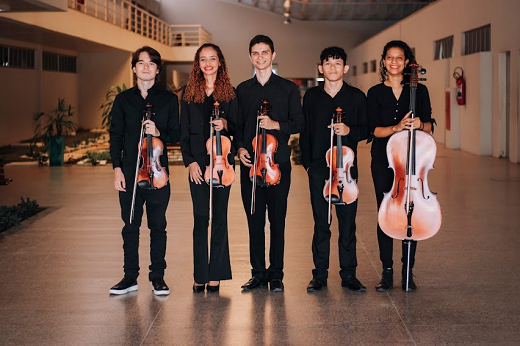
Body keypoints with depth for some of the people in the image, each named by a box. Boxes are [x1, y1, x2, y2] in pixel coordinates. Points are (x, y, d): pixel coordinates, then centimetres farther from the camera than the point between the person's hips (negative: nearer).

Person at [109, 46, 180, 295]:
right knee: (130, 225, 5)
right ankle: (130, 277, 15)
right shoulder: (123, 99, 9)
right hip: (129, 172, 1)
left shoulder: (168, 99, 7)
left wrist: (159, 133, -16)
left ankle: (157, 277, 13)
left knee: (158, 225, 4)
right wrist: (117, 168, -1)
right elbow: (115, 135, 8)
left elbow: (176, 134, 6)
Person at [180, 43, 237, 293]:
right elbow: (184, 131, 6)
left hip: (222, 161, 0)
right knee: (200, 217, 0)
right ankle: (200, 275, 7)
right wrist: (189, 161, -4)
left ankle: (216, 274, 10)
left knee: (219, 216, 2)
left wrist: (225, 124, -15)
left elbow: (237, 128, 7)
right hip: (197, 162, 0)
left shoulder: (229, 93, 5)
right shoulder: (189, 92, 7)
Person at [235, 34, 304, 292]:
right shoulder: (242, 90, 13)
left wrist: (276, 124, -14)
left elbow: (298, 124, 3)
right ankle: (258, 273, 14)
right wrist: (240, 147, -2)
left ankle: (276, 275, 9)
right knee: (254, 220, 5)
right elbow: (237, 125, 15)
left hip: (278, 162, -2)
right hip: (250, 162, 2)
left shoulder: (288, 88, 6)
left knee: (277, 220, 0)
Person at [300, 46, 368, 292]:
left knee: (347, 221, 2)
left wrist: (349, 131, -14)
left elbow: (366, 130, 6)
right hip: (318, 169, 1)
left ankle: (348, 274, 12)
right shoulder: (311, 96, 8)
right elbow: (305, 132, 13)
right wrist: (307, 161, 8)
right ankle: (320, 274, 13)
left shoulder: (356, 97, 4)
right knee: (321, 223, 5)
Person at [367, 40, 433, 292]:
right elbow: (375, 129, -5)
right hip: (384, 161, 0)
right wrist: (397, 127, -23)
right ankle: (387, 272, 10)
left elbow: (429, 126, 5)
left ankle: (408, 271, 12)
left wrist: (420, 125, -17)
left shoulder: (419, 90, 5)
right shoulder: (375, 93, 4)